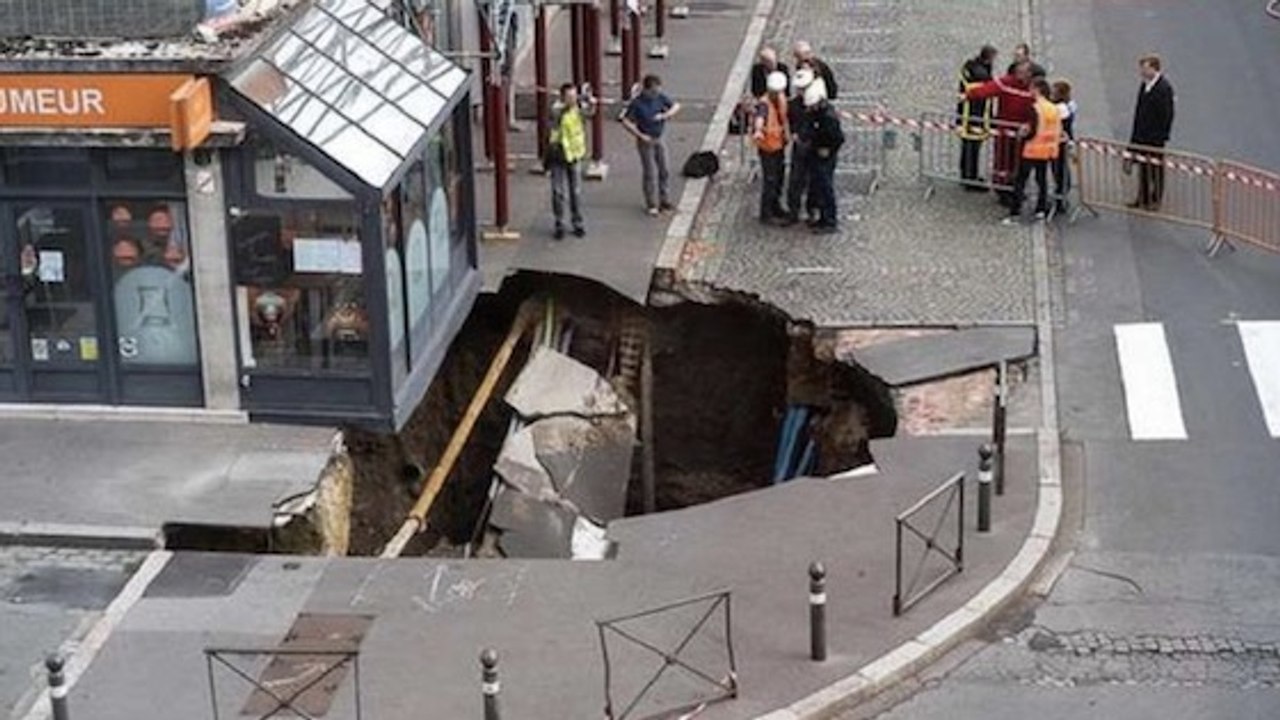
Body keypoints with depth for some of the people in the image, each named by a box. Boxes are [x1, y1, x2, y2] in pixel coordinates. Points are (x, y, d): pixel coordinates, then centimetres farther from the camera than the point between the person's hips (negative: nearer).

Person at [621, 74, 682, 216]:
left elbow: (676, 106, 0)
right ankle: (652, 205, 4)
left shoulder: (660, 97, -5)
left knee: (663, 171, 13)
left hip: (659, 140, 6)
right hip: (645, 141, -6)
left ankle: (664, 200, 26)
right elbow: (626, 122, -17)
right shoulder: (637, 103, -19)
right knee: (651, 173, -4)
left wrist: (664, 116, -18)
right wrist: (641, 136, -18)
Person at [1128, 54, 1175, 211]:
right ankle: (1143, 199, 26)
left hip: (1155, 136, -8)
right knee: (1143, 167, 15)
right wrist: (1135, 134, 13)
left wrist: (1161, 136, -18)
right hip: (1142, 135, 8)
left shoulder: (1164, 88, -20)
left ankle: (1155, 200, 18)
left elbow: (1167, 115, -18)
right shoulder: (1145, 85, 5)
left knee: (1156, 168, 6)